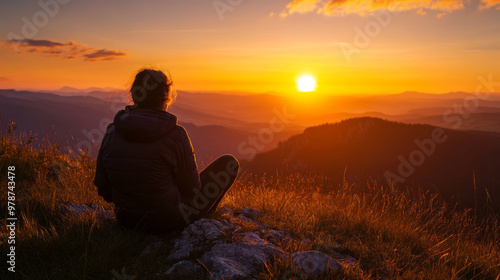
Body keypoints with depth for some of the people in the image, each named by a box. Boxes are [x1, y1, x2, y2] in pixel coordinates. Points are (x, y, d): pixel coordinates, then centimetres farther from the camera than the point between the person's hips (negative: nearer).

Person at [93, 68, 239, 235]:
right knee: (229, 163, 9)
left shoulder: (111, 132, -8)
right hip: (169, 222, -5)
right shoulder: (174, 135, -23)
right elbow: (191, 188, -12)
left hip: (125, 221, 6)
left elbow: (103, 188, 2)